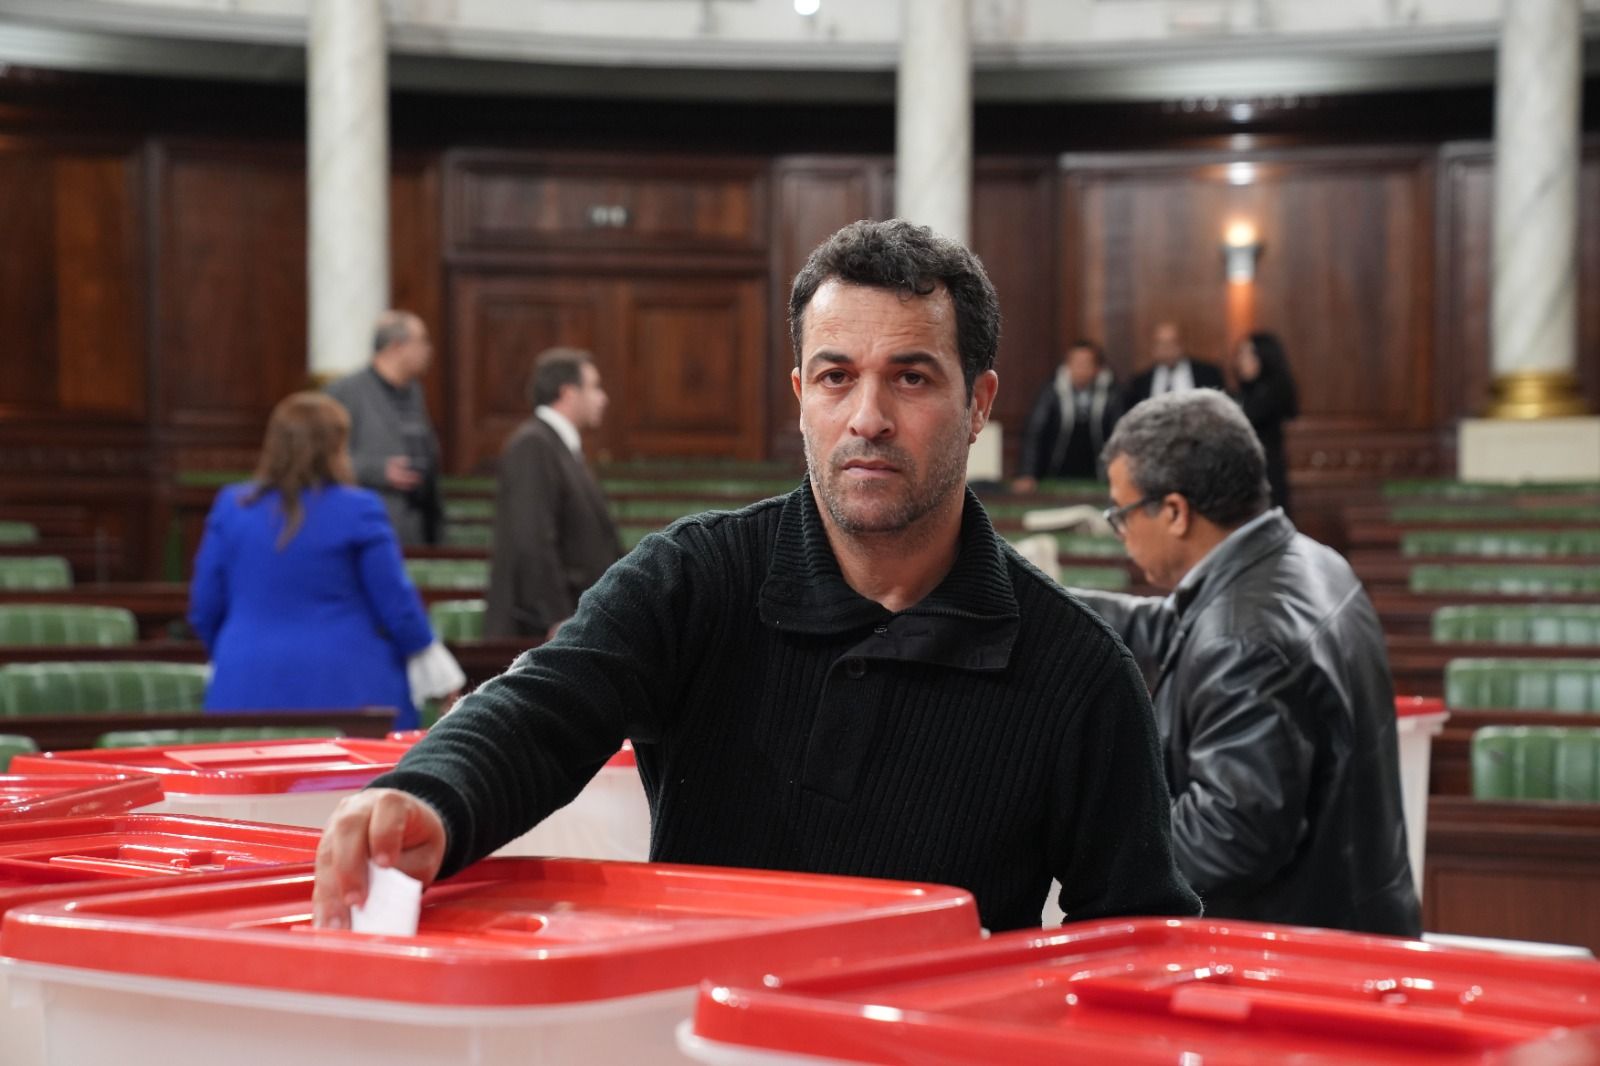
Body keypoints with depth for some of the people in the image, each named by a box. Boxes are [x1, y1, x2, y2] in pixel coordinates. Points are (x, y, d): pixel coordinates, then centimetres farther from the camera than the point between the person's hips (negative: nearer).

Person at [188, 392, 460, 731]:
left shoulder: (232, 506, 2)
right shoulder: (358, 510, -7)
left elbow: (204, 609, 7)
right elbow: (396, 605, -3)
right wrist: (438, 670, 11)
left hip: (248, 689, 3)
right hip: (345, 689, -3)